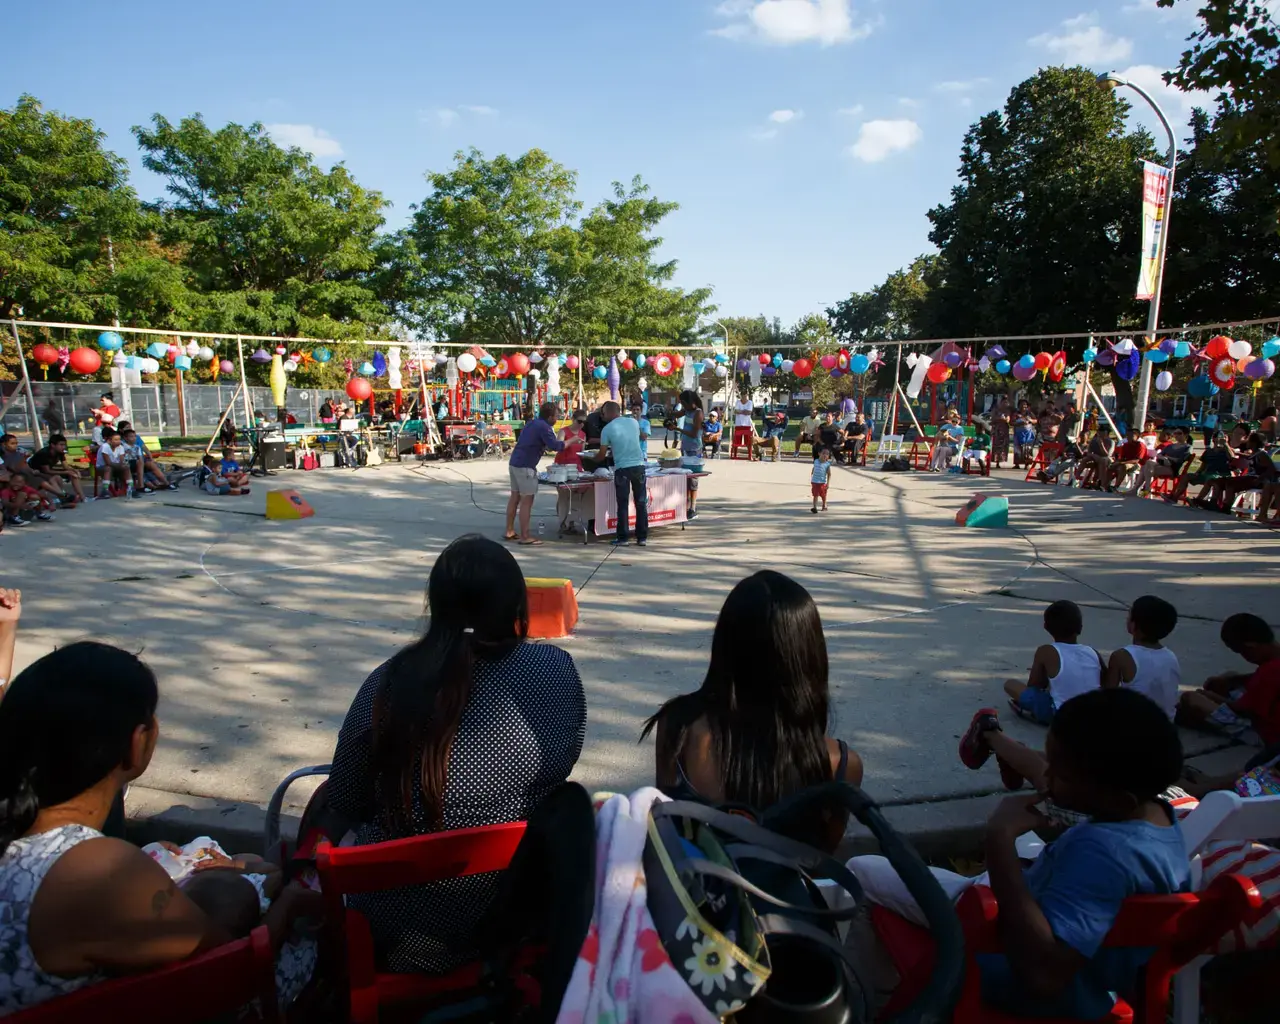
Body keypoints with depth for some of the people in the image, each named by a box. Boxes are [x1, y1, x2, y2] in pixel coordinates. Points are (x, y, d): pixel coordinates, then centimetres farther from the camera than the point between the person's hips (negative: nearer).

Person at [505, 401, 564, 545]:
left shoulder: (532, 422, 14)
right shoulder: (544, 427, -14)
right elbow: (556, 446, -20)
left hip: (514, 462, 9)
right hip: (525, 467, -9)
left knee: (515, 497, 16)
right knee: (527, 500, -5)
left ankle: (509, 531, 22)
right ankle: (525, 536, -3)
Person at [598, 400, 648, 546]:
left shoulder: (607, 429, -4)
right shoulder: (634, 422, 7)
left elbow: (602, 454, 1)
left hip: (622, 468, -3)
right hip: (639, 465, 3)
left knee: (623, 505, 5)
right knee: (641, 503, 9)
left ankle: (623, 538, 8)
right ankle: (642, 537, 12)